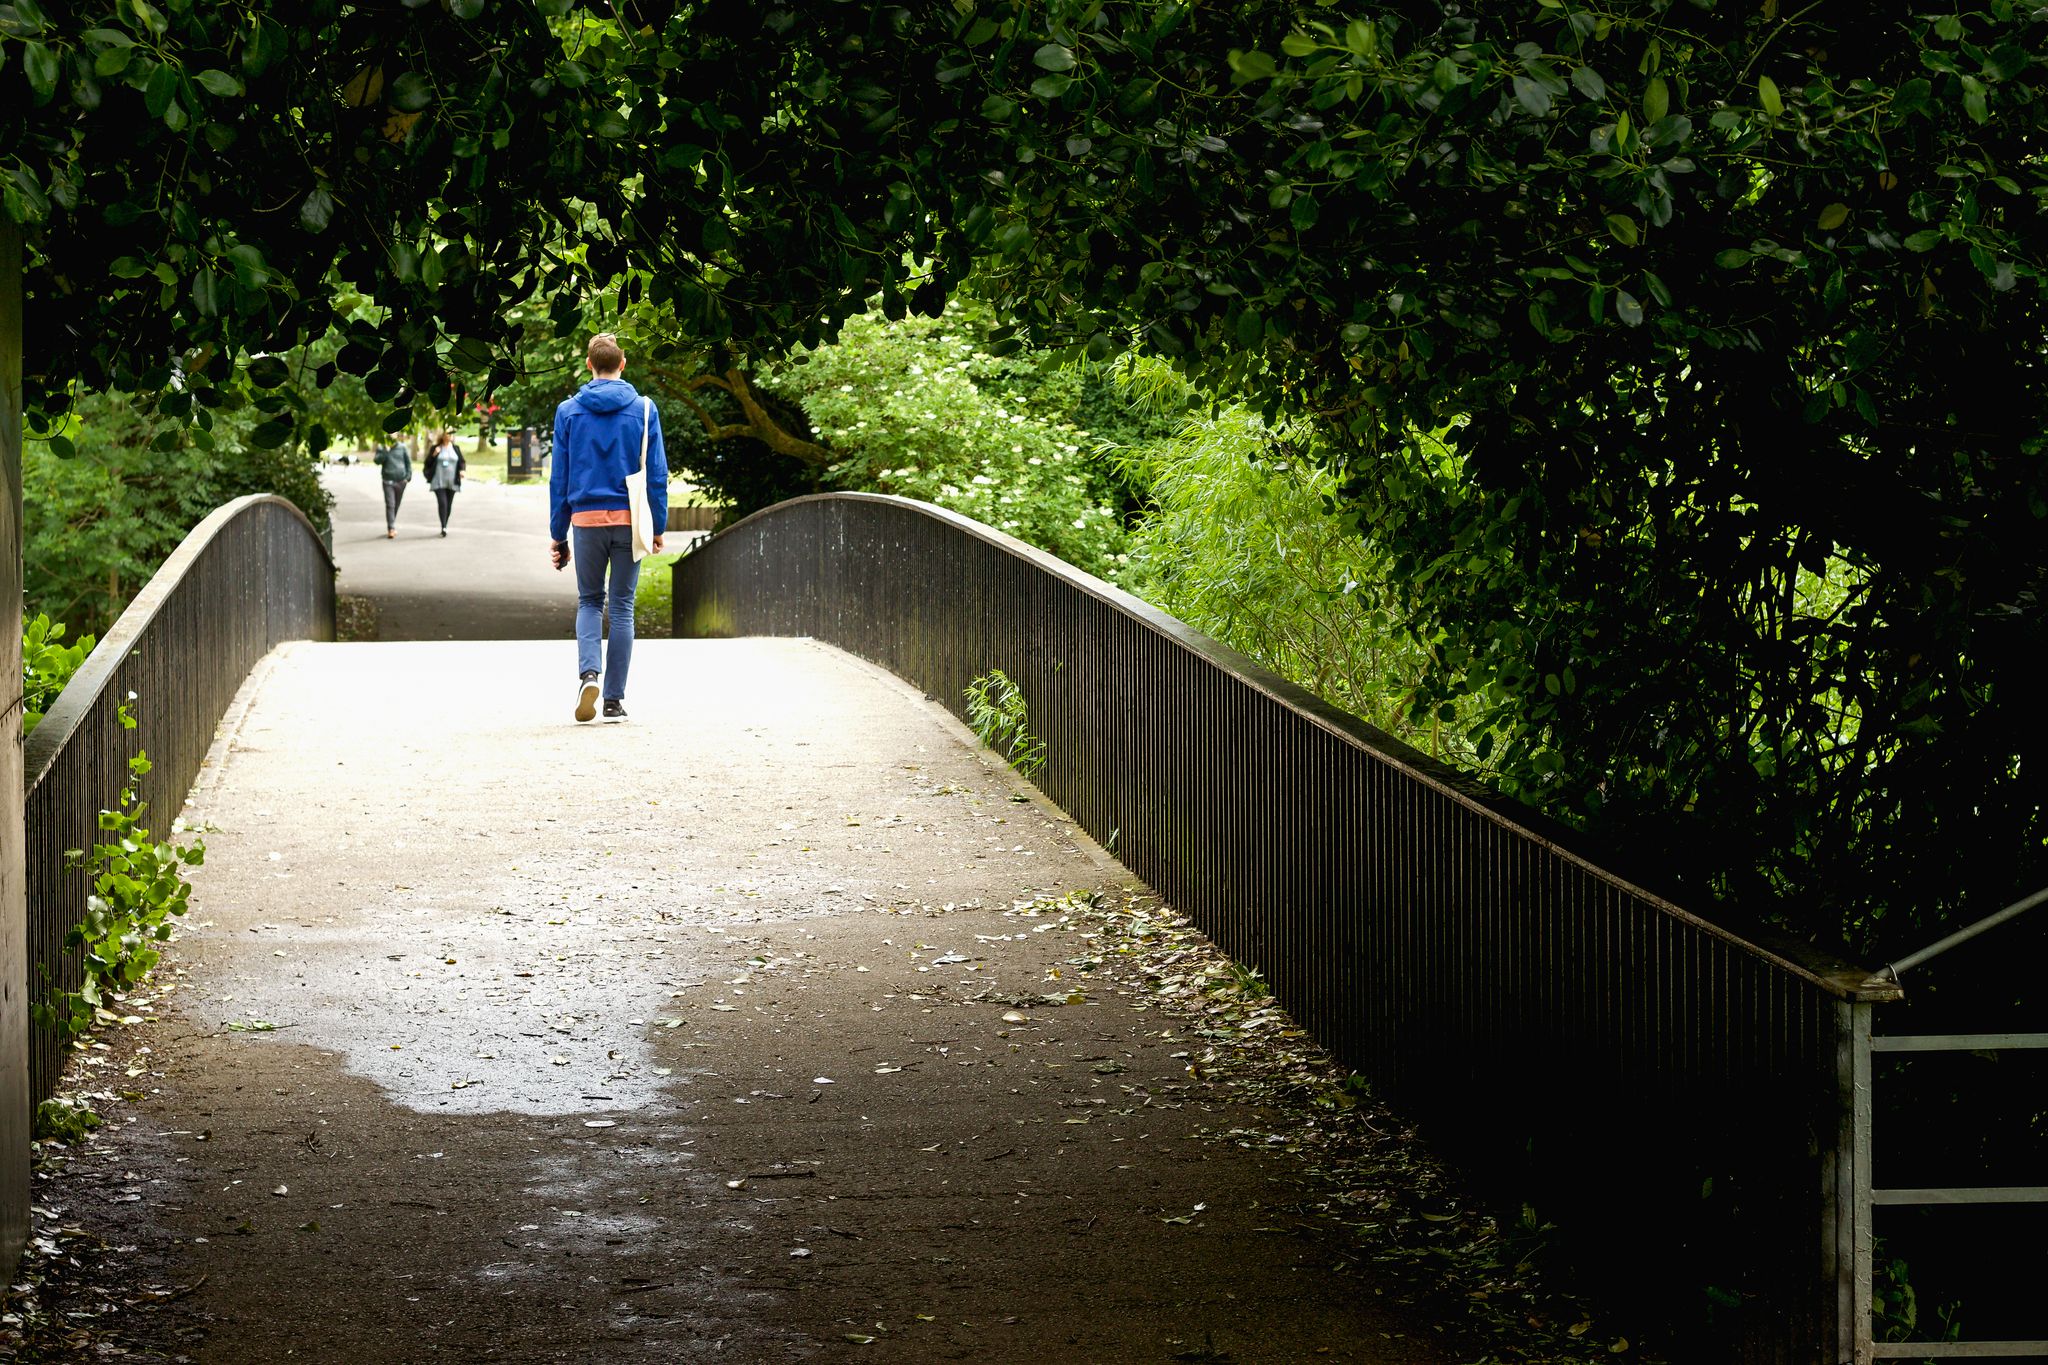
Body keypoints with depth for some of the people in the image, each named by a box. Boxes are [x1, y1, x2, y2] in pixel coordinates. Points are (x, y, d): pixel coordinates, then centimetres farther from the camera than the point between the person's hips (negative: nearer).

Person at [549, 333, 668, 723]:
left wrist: (557, 534, 8)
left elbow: (559, 478, 3)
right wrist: (658, 526, 8)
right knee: (621, 607, 6)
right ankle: (614, 700, 6)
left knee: (589, 602, 14)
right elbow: (657, 474, 0)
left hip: (587, 519, 0)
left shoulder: (568, 411, 1)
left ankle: (588, 672, -12)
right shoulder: (643, 410, 0)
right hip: (630, 519, 0)